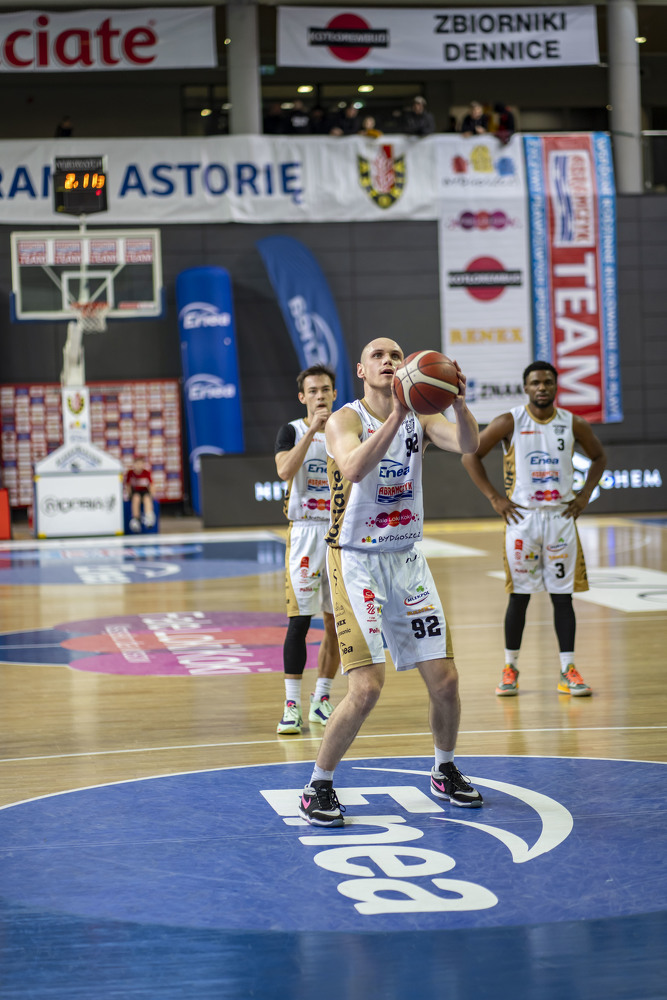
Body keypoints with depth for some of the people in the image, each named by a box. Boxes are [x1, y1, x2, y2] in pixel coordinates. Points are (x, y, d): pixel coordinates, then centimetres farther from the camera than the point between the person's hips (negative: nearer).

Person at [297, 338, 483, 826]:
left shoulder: (420, 417, 3)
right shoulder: (346, 419, -10)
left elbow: (469, 444, -16)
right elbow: (354, 469, -32)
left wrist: (458, 401, -34)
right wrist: (395, 416, -41)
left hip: (408, 559, 5)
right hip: (357, 562, -5)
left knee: (445, 680, 5)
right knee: (367, 688, -15)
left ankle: (445, 772, 29)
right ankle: (318, 787, 2)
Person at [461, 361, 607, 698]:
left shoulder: (573, 424, 2)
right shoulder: (509, 423, -5)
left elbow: (599, 457, 17)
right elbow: (470, 455, 0)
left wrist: (584, 494, 5)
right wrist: (494, 497, -5)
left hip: (561, 517, 2)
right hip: (522, 517, -2)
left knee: (563, 594, 2)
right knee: (519, 595, 2)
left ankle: (568, 671, 6)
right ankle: (510, 668, 13)